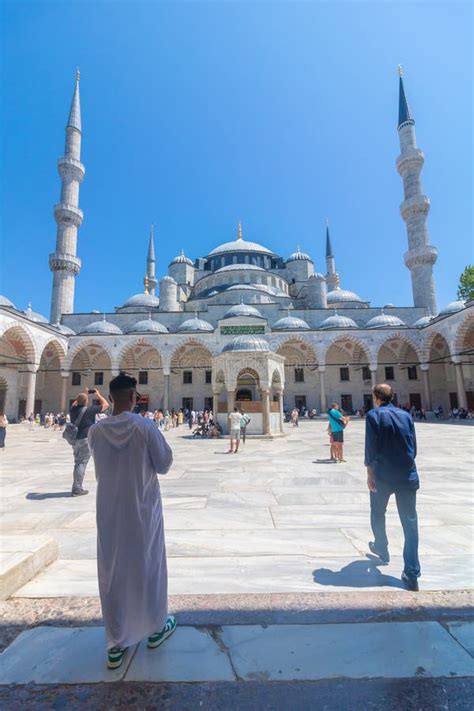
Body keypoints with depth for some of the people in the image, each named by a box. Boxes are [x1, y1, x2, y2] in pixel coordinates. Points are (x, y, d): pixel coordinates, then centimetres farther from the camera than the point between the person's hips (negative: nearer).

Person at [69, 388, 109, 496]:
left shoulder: (73, 409, 4)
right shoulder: (90, 409, -12)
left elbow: (75, 404, 30)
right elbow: (105, 404, -2)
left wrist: (84, 394, 28)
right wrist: (98, 395, 9)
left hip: (75, 440, 7)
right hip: (86, 440, -7)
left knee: (77, 463, 17)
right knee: (82, 463, -1)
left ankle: (77, 487, 25)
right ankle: (77, 489, 1)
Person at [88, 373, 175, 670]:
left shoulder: (96, 431, -9)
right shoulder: (145, 426, -19)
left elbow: (101, 465, 8)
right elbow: (164, 465, -10)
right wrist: (160, 442, 5)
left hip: (109, 510, 3)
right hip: (143, 508, -2)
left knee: (112, 573, 17)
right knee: (149, 567, 18)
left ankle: (116, 644, 29)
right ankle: (156, 628, 37)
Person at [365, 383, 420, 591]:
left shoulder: (374, 415, -8)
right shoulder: (406, 415, 5)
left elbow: (371, 446, -13)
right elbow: (413, 446, 9)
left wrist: (370, 473, -8)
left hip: (383, 475, -3)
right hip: (408, 476, 3)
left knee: (377, 514, 21)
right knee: (410, 522, 6)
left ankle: (381, 549, 39)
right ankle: (411, 574, 5)